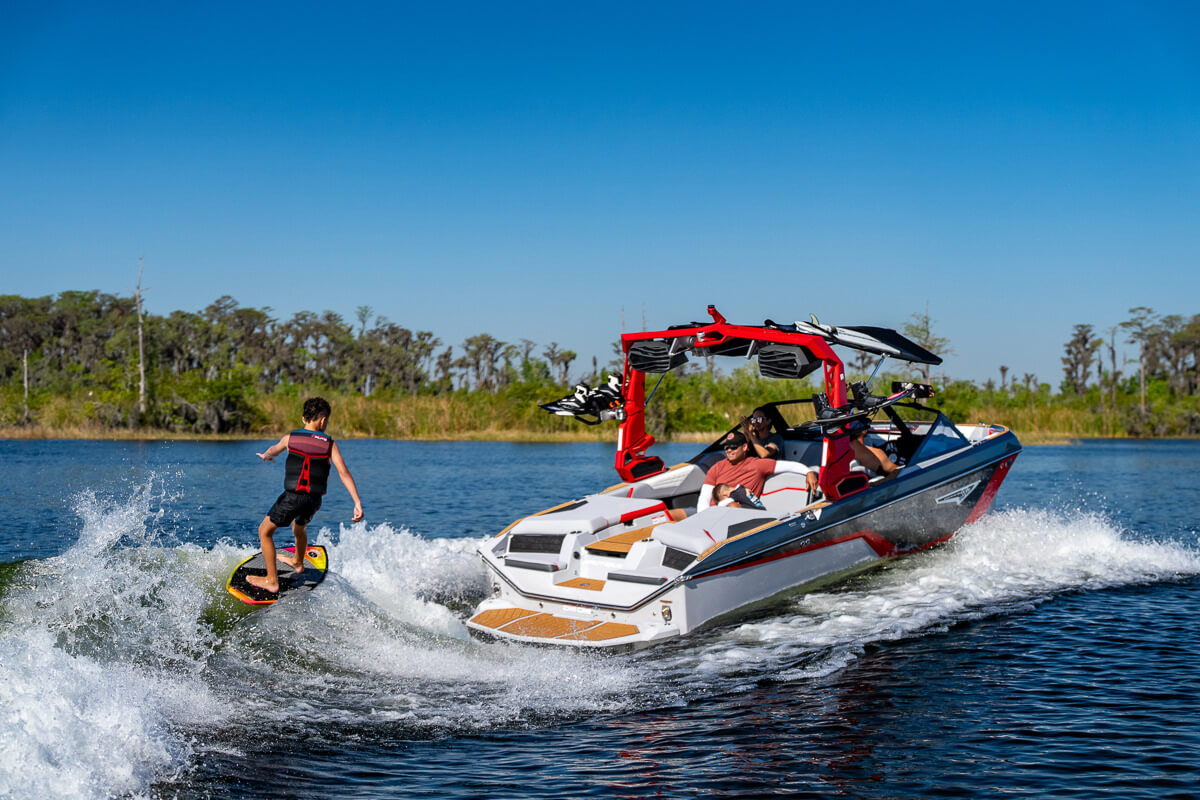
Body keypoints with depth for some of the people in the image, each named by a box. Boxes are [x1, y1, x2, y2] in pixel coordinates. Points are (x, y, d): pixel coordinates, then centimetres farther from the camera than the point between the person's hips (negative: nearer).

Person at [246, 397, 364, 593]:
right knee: (299, 526, 34)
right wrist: (357, 502, -10)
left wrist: (266, 456, 48)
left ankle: (271, 581, 11)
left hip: (293, 496, -3)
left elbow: (274, 450, 23)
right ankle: (298, 562, 58)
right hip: (315, 500, 3)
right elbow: (343, 472, -7)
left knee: (265, 531, 14)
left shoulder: (290, 438, 2)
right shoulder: (330, 444, 1)